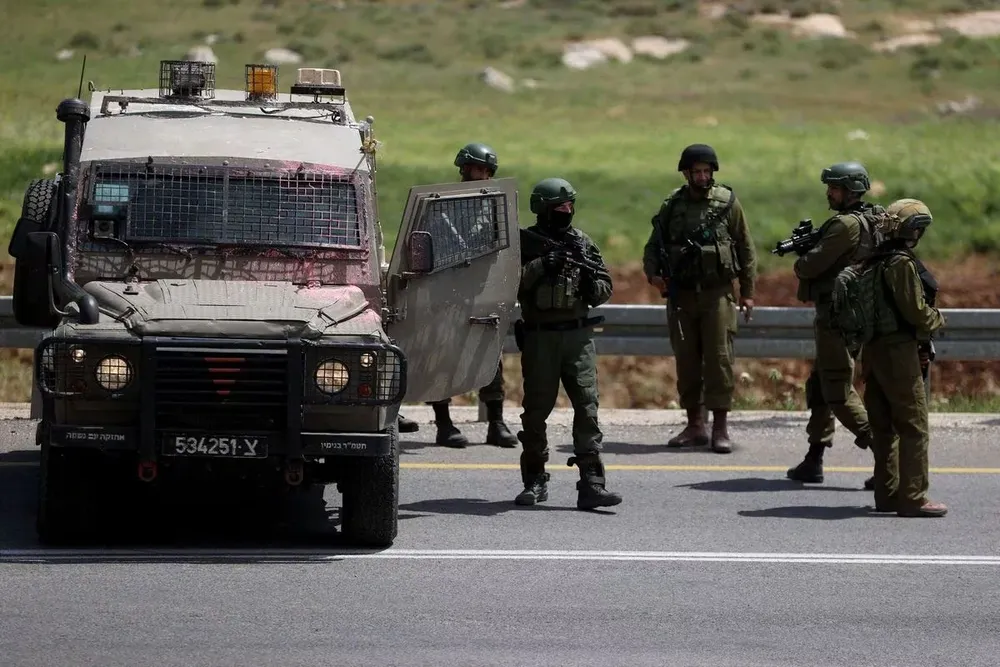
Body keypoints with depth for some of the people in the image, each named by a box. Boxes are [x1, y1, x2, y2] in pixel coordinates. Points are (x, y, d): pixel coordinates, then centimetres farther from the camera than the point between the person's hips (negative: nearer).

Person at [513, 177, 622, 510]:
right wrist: (542, 265, -21)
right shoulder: (525, 243, 2)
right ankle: (535, 481, 18)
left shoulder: (583, 243, 10)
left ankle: (591, 484, -12)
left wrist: (591, 279, -10)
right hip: (539, 336, -2)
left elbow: (604, 291, 11)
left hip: (578, 336, 2)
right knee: (536, 410, 5)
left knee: (587, 407, -8)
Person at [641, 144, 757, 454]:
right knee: (686, 361, 6)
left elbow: (747, 249, 4)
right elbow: (653, 246, 13)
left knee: (719, 358, -7)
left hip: (717, 293, -3)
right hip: (681, 294, 3)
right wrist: (653, 273, -7)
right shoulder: (672, 205, 7)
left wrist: (748, 292, 0)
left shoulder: (727, 202, 0)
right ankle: (695, 425, 15)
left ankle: (720, 428, -4)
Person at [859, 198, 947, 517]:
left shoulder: (874, 262, 13)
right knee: (914, 427, -5)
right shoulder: (902, 263, -15)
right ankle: (913, 498, -7)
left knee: (885, 427, 13)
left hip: (873, 350, 9)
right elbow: (917, 311, -17)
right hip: (899, 351, -9)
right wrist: (938, 319, 4)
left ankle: (887, 493, 17)